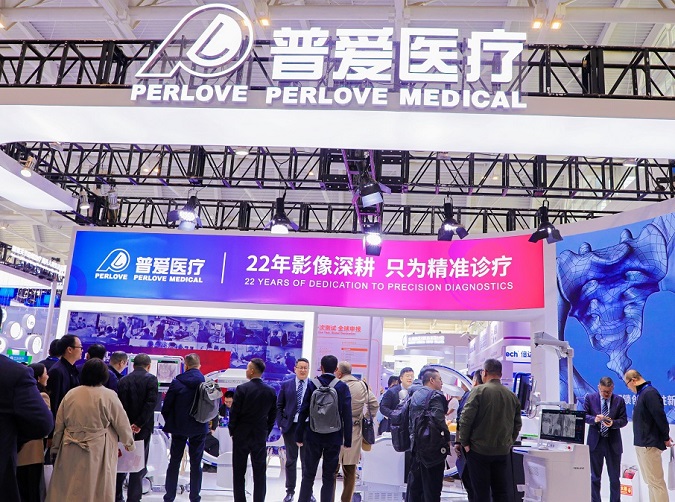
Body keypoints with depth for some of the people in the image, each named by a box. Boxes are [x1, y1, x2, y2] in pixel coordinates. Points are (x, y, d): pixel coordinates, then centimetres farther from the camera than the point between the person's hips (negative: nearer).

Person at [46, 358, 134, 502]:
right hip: (98, 452, -4)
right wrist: (129, 442, 14)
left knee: (67, 490, 13)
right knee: (97, 490, 7)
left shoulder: (70, 394, 3)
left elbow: (59, 425, 8)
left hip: (70, 452, 4)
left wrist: (55, 449, 19)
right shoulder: (108, 396, -9)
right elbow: (122, 424, -3)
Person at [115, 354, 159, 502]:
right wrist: (139, 423, -15)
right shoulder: (151, 379, -7)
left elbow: (120, 404, 0)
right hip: (143, 428, -3)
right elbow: (151, 402, -17)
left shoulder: (124, 380, 4)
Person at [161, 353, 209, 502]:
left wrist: (170, 423, 9)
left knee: (174, 462, 11)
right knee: (196, 463, 9)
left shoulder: (177, 382, -9)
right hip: (199, 428, 1)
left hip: (179, 427, 0)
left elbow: (166, 406, -6)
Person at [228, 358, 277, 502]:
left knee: (239, 472, 8)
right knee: (260, 473, 9)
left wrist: (232, 431, 4)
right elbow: (272, 415, 3)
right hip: (260, 436, 3)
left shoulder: (242, 389, -13)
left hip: (241, 435, -3)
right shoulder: (271, 391, -2)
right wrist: (266, 433, 13)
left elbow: (234, 413, -10)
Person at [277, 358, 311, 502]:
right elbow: (279, 406, 6)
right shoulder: (286, 385, 4)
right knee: (291, 460, 10)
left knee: (307, 461, 7)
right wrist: (281, 424, -2)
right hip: (290, 427, 1)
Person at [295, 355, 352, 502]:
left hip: (314, 436, 1)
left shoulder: (312, 385, -4)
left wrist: (299, 435, 4)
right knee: (329, 476, 9)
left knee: (308, 474, 11)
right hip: (334, 437, 0)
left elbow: (303, 412, -4)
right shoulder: (342, 387, -6)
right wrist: (347, 440, 0)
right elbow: (347, 416, -6)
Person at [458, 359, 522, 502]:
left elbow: (466, 419, -15)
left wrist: (464, 442, -5)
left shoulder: (479, 391, -12)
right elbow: (517, 423, 11)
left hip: (479, 450, -5)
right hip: (503, 451, 5)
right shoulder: (512, 395, 4)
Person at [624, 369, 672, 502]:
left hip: (649, 445, -10)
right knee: (650, 481, 14)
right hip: (642, 444, 10)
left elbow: (660, 416, -20)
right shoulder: (643, 393, 13)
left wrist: (666, 438, -10)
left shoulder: (649, 393, -18)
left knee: (655, 482, -6)